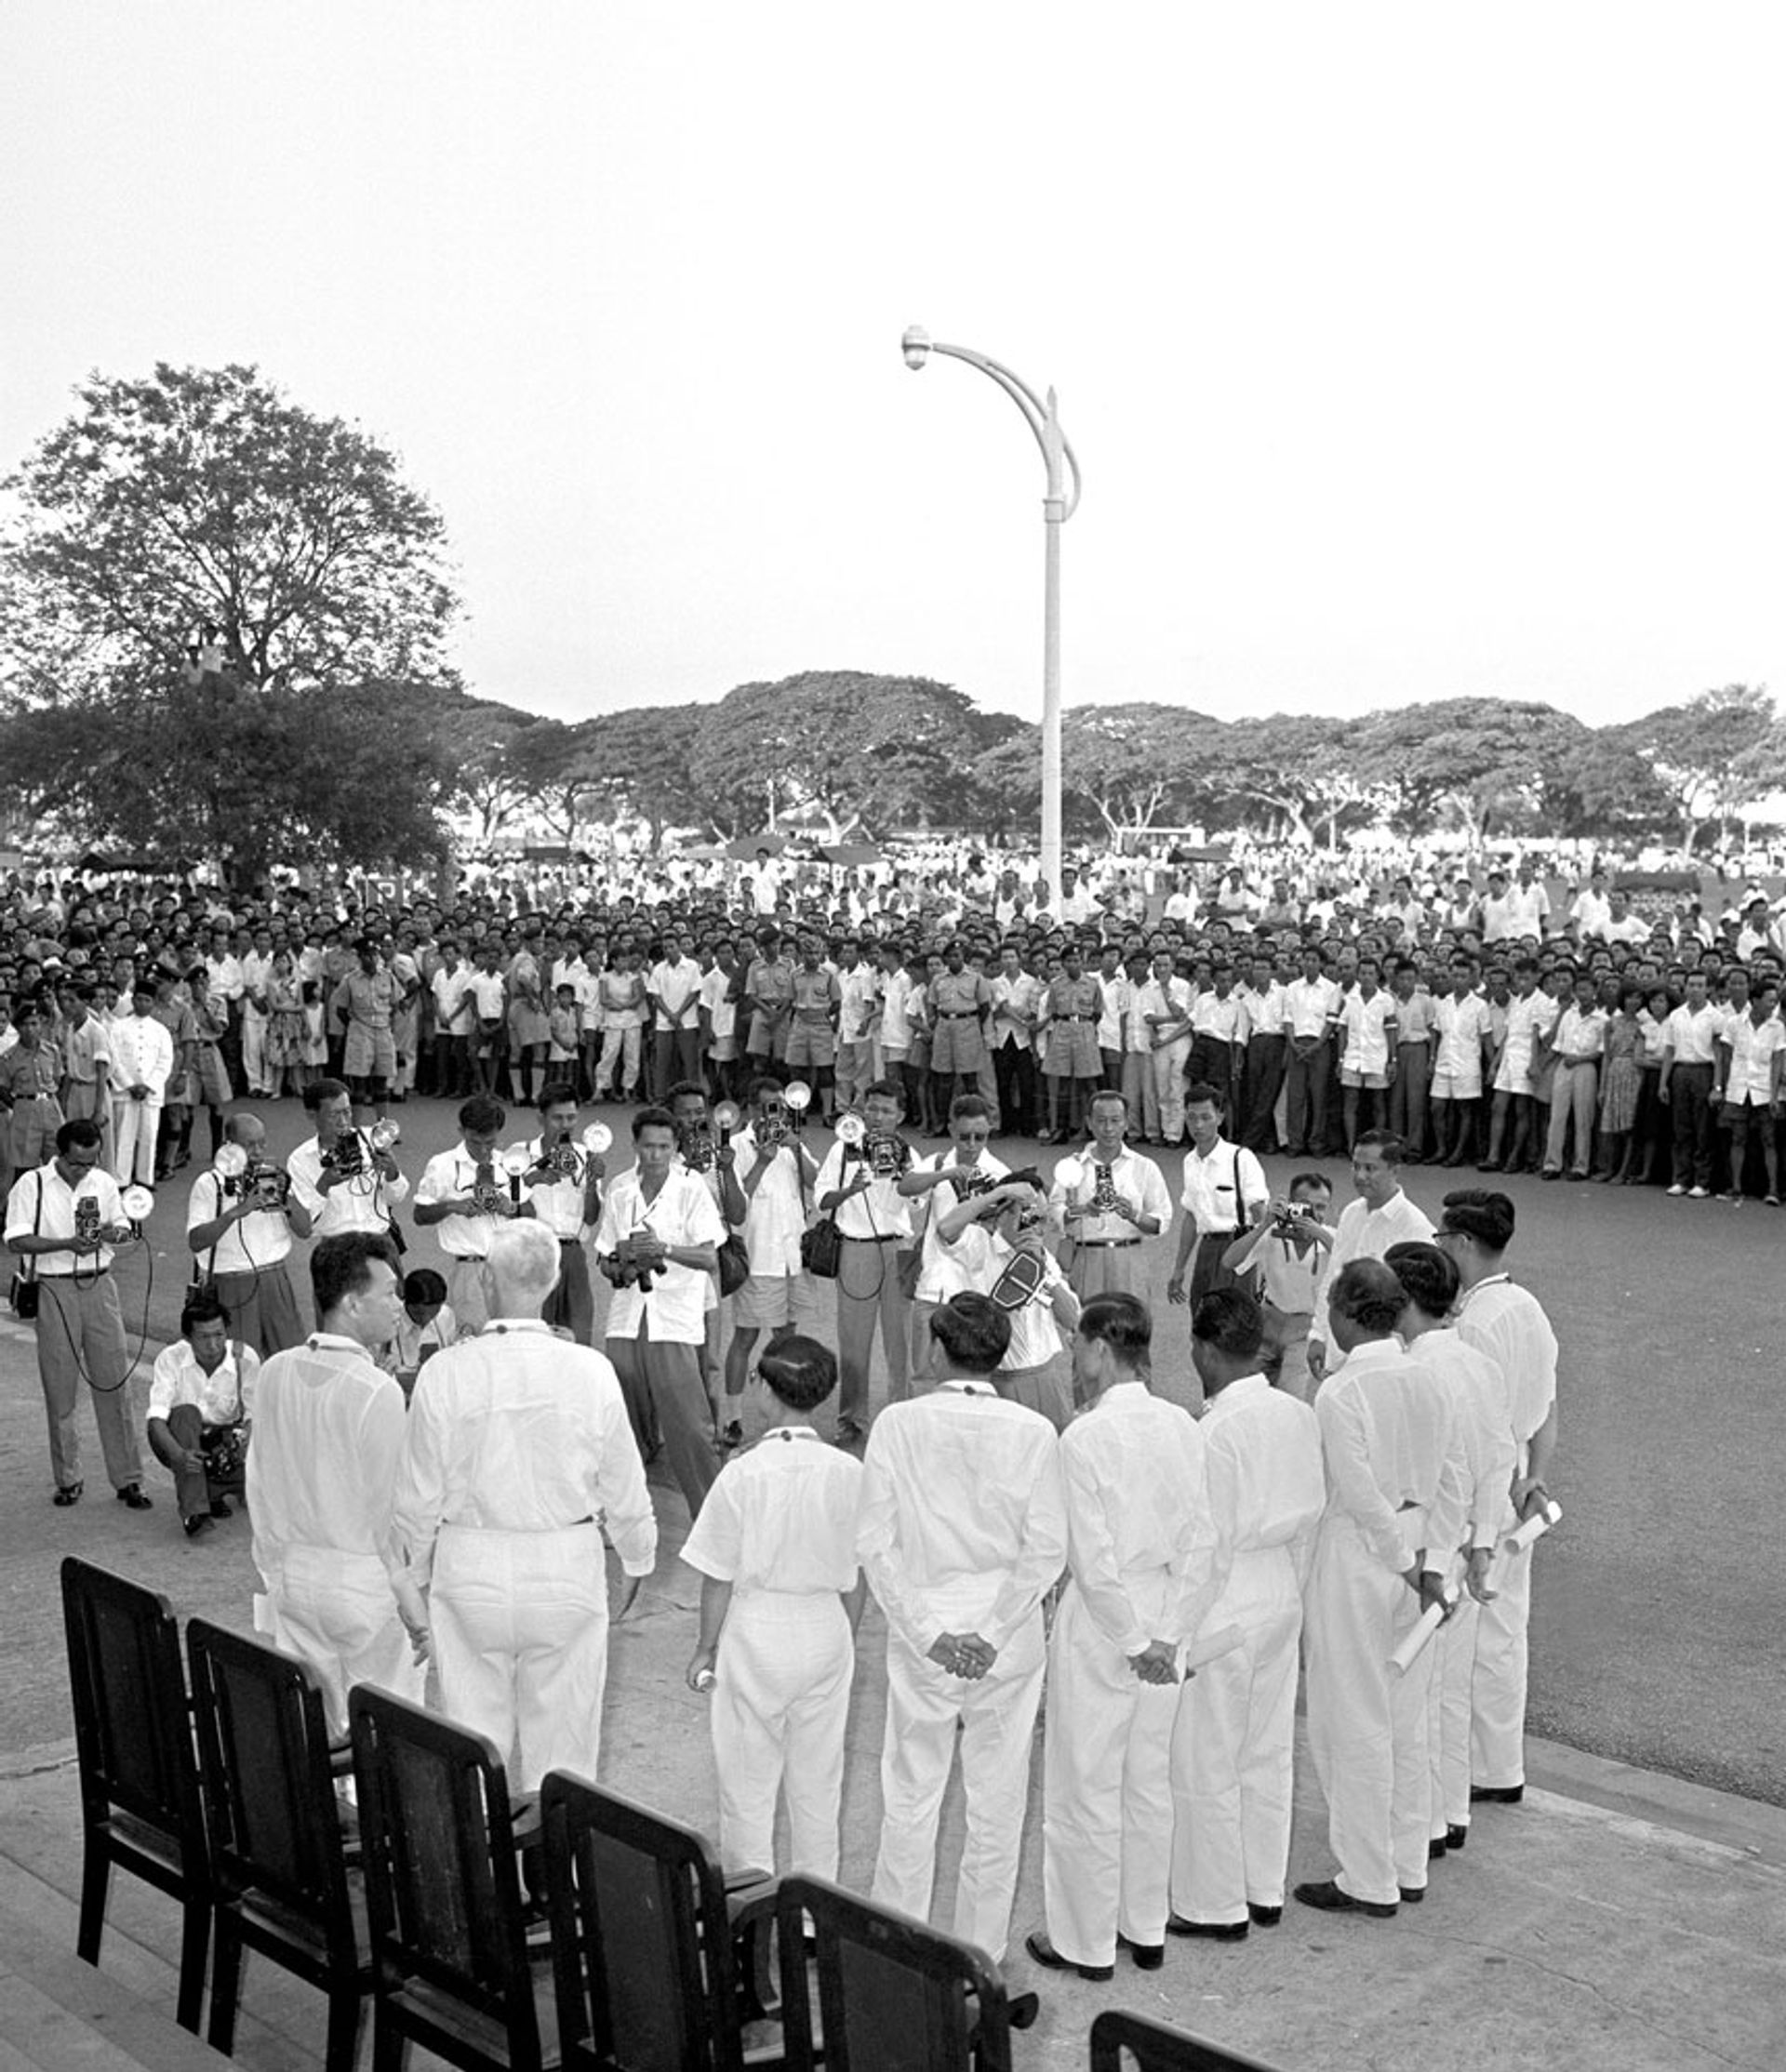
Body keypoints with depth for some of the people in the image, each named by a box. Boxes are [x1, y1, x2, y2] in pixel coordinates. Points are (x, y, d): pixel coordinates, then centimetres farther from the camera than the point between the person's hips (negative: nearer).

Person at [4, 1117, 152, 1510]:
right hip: (54, 1290, -2)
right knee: (60, 1389, 4)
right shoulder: (31, 1185, -4)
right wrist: (69, 1244, -21)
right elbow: (17, 1240, -10)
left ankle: (128, 1480, 6)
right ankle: (67, 1480, 17)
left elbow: (123, 1229, 15)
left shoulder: (104, 1183, 7)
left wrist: (115, 1234, -9)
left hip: (99, 1287, 2)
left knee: (114, 1383, 1)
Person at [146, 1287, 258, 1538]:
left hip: (225, 1438, 1)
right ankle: (194, 1511, -35)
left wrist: (244, 1439, -32)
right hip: (179, 1441, -1)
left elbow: (254, 1417, -8)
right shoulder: (171, 1358, -17)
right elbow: (156, 1419, -25)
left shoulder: (246, 1358, -15)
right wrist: (180, 1455, -43)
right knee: (186, 1413, -34)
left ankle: (211, 1490, 4)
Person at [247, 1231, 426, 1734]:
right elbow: (389, 1510, -15)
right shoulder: (377, 1391, -20)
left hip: (292, 1574, 6)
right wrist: (414, 1604, -6)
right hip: (362, 1579, -6)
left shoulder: (274, 1373, -2)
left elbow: (259, 1484, 7)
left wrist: (272, 1569, 19)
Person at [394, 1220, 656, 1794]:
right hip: (567, 1572, 0)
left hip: (469, 1574, 0)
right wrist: (638, 1558, 16)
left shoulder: (445, 1372, -13)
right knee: (562, 1735, 15)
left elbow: (419, 1495, -5)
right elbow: (623, 1484, -2)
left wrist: (415, 1575, 12)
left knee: (474, 1740, 16)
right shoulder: (590, 1370, -12)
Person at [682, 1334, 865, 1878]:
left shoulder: (744, 1472, -17)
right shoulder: (848, 1472, -9)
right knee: (818, 1782, 18)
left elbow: (719, 1577, -10)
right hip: (826, 1631, 3)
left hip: (756, 1634, -3)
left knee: (748, 1783, 12)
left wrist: (706, 1647, 5)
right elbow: (856, 1578, 1)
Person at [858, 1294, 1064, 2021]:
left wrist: (927, 1630, -7)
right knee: (997, 1804, 13)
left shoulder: (898, 1424, -9)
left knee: (909, 1800, 13)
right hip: (1008, 1637, 0)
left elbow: (876, 1543, -9)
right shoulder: (1032, 1431, -8)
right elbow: (1047, 1547, -9)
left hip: (923, 1627, 0)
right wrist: (993, 1631, -8)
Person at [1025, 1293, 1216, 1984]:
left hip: (1101, 1617, -6)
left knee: (1085, 1787, 9)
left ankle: (1086, 1942, 21)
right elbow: (1202, 1541, -3)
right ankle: (1146, 1928, 32)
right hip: (1165, 1611, 6)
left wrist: (1131, 1640, -12)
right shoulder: (1182, 1427, -3)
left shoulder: (1085, 1436, -19)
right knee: (1151, 1782, 19)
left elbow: (1094, 1558, -21)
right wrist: (1169, 1634, -2)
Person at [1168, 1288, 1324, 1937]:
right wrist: (1293, 1590, 17)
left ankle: (1216, 1906, 20)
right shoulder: (1299, 1415, -1)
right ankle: (1265, 1890, 33)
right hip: (1284, 1602, 8)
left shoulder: (1217, 1432, -23)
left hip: (1227, 1610, -8)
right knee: (1268, 1755, 20)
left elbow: (1210, 1543, -20)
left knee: (1206, 1766, 8)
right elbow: (1314, 1514, 6)